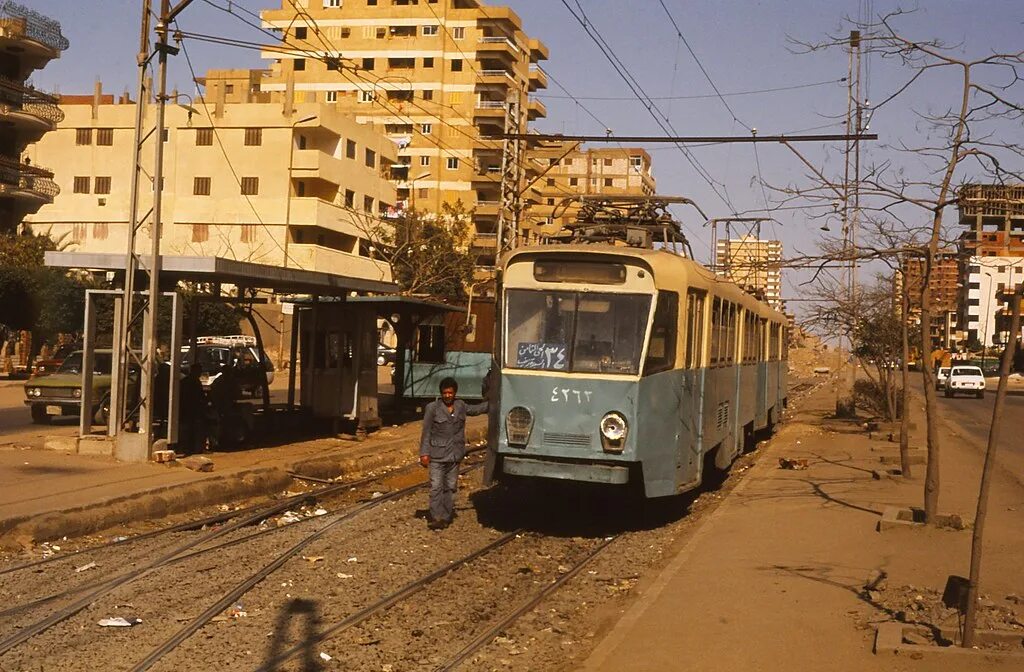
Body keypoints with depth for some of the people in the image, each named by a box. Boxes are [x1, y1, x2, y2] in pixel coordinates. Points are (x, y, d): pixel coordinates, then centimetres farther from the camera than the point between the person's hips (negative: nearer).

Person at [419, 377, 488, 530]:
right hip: (437, 454, -4)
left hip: (454, 454, 4)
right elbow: (426, 432, -5)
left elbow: (477, 409, 24)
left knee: (451, 487, 9)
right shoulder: (432, 408, -7)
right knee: (436, 487, -6)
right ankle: (437, 517, -3)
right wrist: (424, 453, -9)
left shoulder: (461, 406, 7)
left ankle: (446, 517, 16)